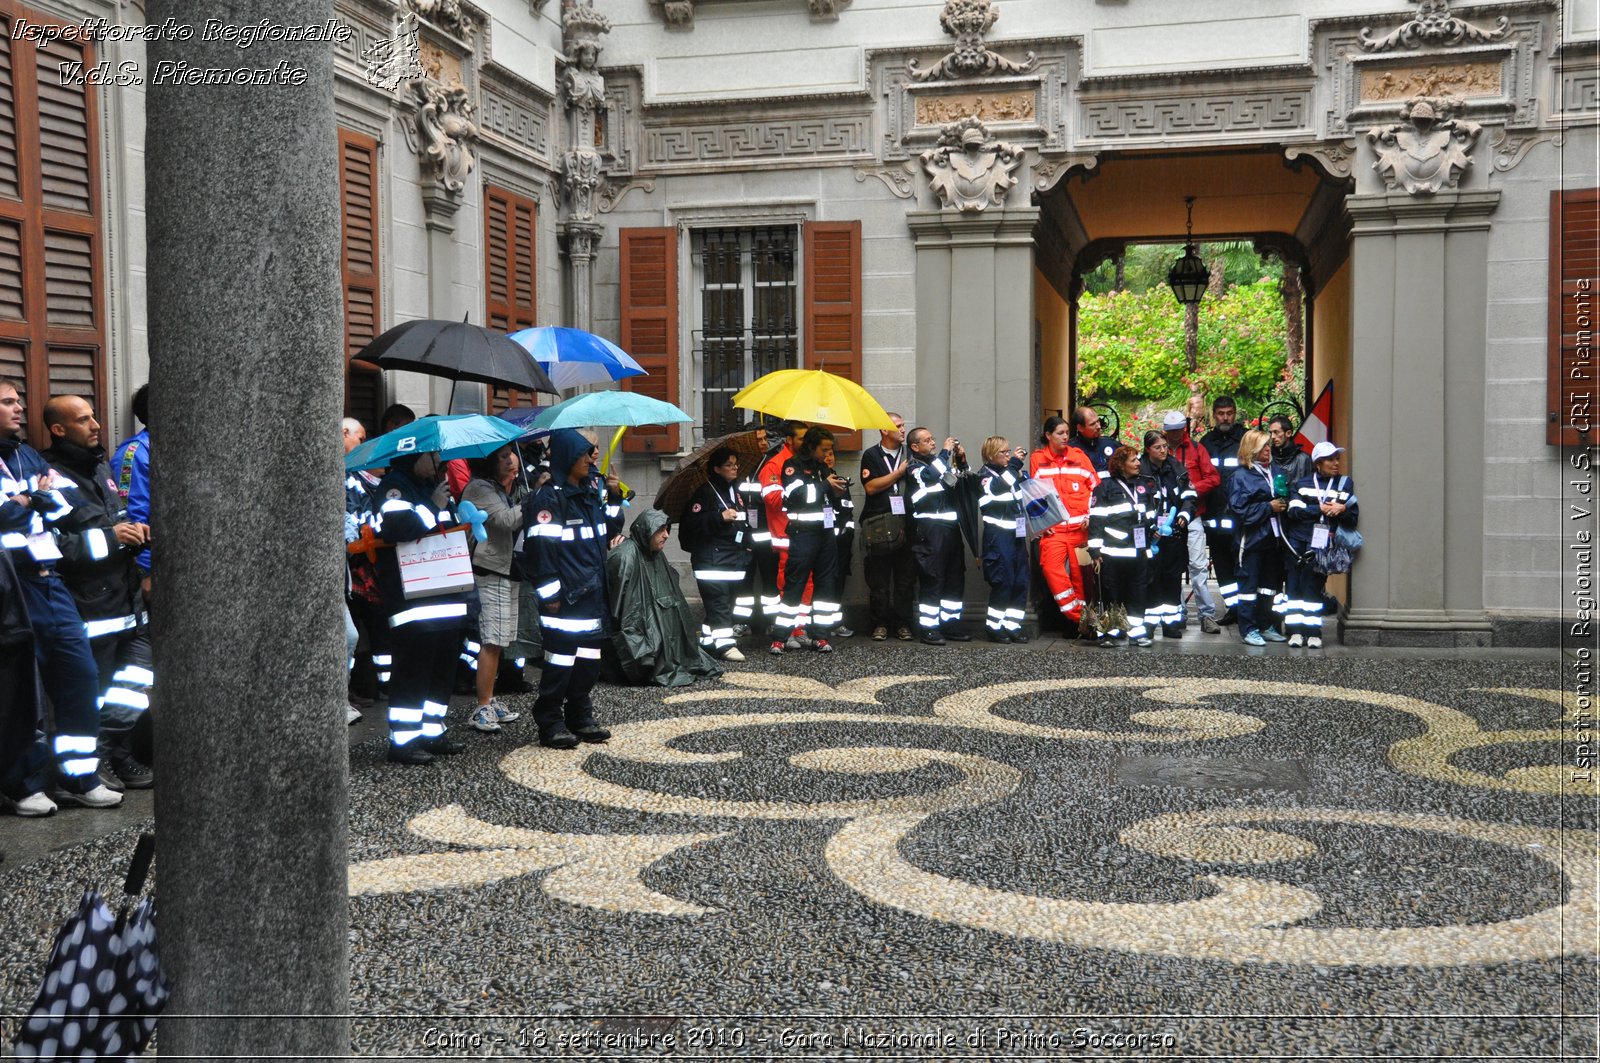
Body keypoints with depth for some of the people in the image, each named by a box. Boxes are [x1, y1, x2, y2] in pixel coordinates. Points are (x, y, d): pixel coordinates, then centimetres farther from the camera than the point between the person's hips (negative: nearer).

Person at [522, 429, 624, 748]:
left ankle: (581, 718, 24)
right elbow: (539, 548, -17)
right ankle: (550, 724, 8)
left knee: (589, 659, 13)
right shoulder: (548, 497, -12)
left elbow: (610, 530, 23)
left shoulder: (591, 491, 12)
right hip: (566, 596, -8)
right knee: (561, 660, -2)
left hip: (593, 593, 8)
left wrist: (614, 497, 9)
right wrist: (550, 593, -17)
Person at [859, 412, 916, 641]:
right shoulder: (871, 455, 5)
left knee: (906, 577, 3)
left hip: (906, 525, 2)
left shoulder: (910, 455, 13)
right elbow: (871, 487, -8)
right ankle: (880, 623, 9)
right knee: (879, 578, 1)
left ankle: (902, 623, 9)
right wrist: (899, 472, -7)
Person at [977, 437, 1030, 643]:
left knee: (1021, 582, 3)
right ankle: (994, 627, -1)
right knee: (1003, 582, -10)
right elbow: (998, 487, -22)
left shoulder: (1014, 473, 20)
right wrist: (1014, 465, -19)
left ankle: (1012, 626, 8)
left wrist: (1022, 470, 5)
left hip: (1017, 534, 7)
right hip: (998, 535, -7)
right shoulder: (986, 475, -1)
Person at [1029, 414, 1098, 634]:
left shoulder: (1079, 456, 11)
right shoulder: (1037, 459, 7)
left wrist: (1090, 515, 1)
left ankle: (1081, 617, 13)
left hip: (1079, 526, 2)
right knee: (1051, 567, -20)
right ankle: (1076, 616, -14)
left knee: (1079, 572, 1)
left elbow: (1095, 487, 13)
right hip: (1052, 527, -1)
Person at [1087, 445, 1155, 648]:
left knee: (1137, 593, 6)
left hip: (1138, 553, 5)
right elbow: (1096, 519, -7)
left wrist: (1149, 547, 20)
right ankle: (1110, 631, 6)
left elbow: (1149, 519, 24)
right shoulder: (1106, 487, -2)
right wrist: (1095, 551, -12)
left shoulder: (1141, 487, 17)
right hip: (1113, 553, -5)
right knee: (1111, 594, -1)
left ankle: (1136, 630, 11)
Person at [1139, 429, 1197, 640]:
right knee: (1152, 578, -4)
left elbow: (1188, 496, 12)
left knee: (1173, 577, 7)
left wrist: (1184, 515, -6)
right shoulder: (1140, 471, -5)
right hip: (1151, 535, -4)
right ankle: (1149, 622, 3)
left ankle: (1171, 621, 14)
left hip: (1175, 533, 4)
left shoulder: (1177, 468, 10)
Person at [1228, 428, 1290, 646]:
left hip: (1273, 536, 7)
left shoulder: (1273, 471, 11)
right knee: (1249, 582, -1)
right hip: (1252, 537, -7)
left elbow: (1282, 497, 23)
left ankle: (1265, 626, 22)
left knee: (1270, 583, 13)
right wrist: (1269, 507, -16)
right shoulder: (1242, 475, -8)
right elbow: (1239, 507, -16)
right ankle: (1248, 629, 4)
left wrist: (1283, 504, 1)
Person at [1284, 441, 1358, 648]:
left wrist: (1343, 509, -12)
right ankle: (1295, 630, 4)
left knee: (1313, 587, -4)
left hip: (1322, 546, -1)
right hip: (1298, 543, 1)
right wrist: (1321, 509, -10)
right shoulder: (1301, 484, 10)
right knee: (1295, 585, -1)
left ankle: (1313, 632, 2)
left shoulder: (1345, 484, 12)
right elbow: (1294, 511, -6)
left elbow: (1353, 518, 8)